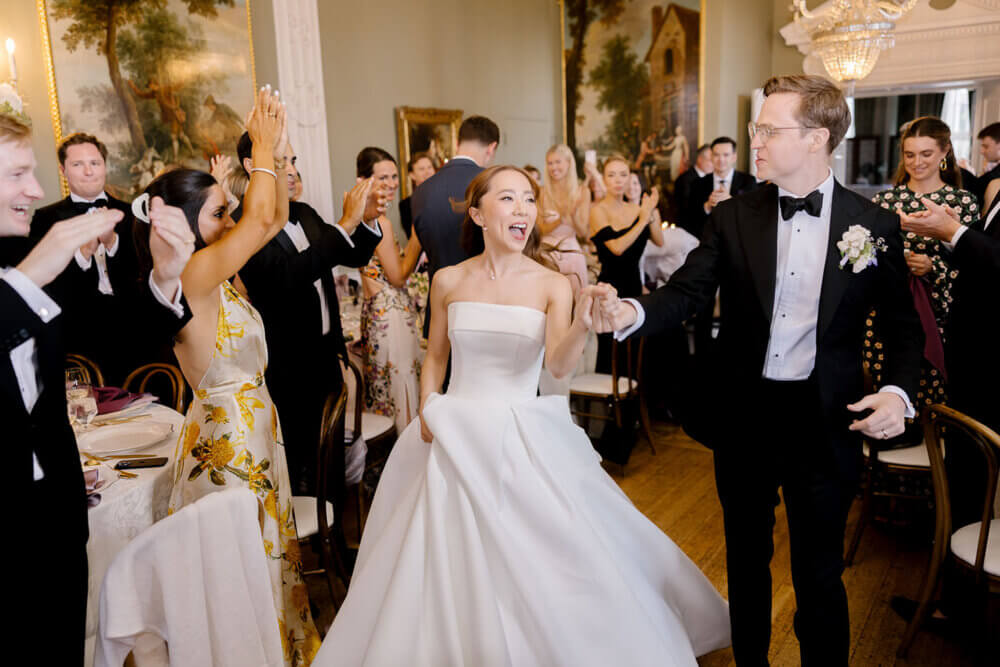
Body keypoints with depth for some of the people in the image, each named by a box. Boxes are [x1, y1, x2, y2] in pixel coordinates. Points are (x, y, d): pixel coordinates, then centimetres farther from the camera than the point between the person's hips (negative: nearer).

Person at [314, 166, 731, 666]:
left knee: (538, 566, 1)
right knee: (453, 560, 8)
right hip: (456, 437, 2)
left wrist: (583, 324, -37)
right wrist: (428, 412, -1)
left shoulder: (553, 285, -5)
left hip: (525, 438, -1)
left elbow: (558, 365, -19)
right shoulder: (448, 281, 0)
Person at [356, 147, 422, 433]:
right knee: (403, 383, 1)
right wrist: (418, 237, -12)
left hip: (375, 310, 9)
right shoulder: (380, 222, -19)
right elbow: (398, 277, -14)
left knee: (388, 384, 17)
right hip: (391, 314, -9)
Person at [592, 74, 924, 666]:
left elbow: (904, 325, 3)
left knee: (819, 573, 11)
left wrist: (898, 391, -14)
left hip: (826, 423, -1)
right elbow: (686, 292, -11)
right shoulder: (733, 218, -2)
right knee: (747, 559, 20)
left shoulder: (875, 225, -4)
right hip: (743, 416, 2)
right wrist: (632, 313, -31)